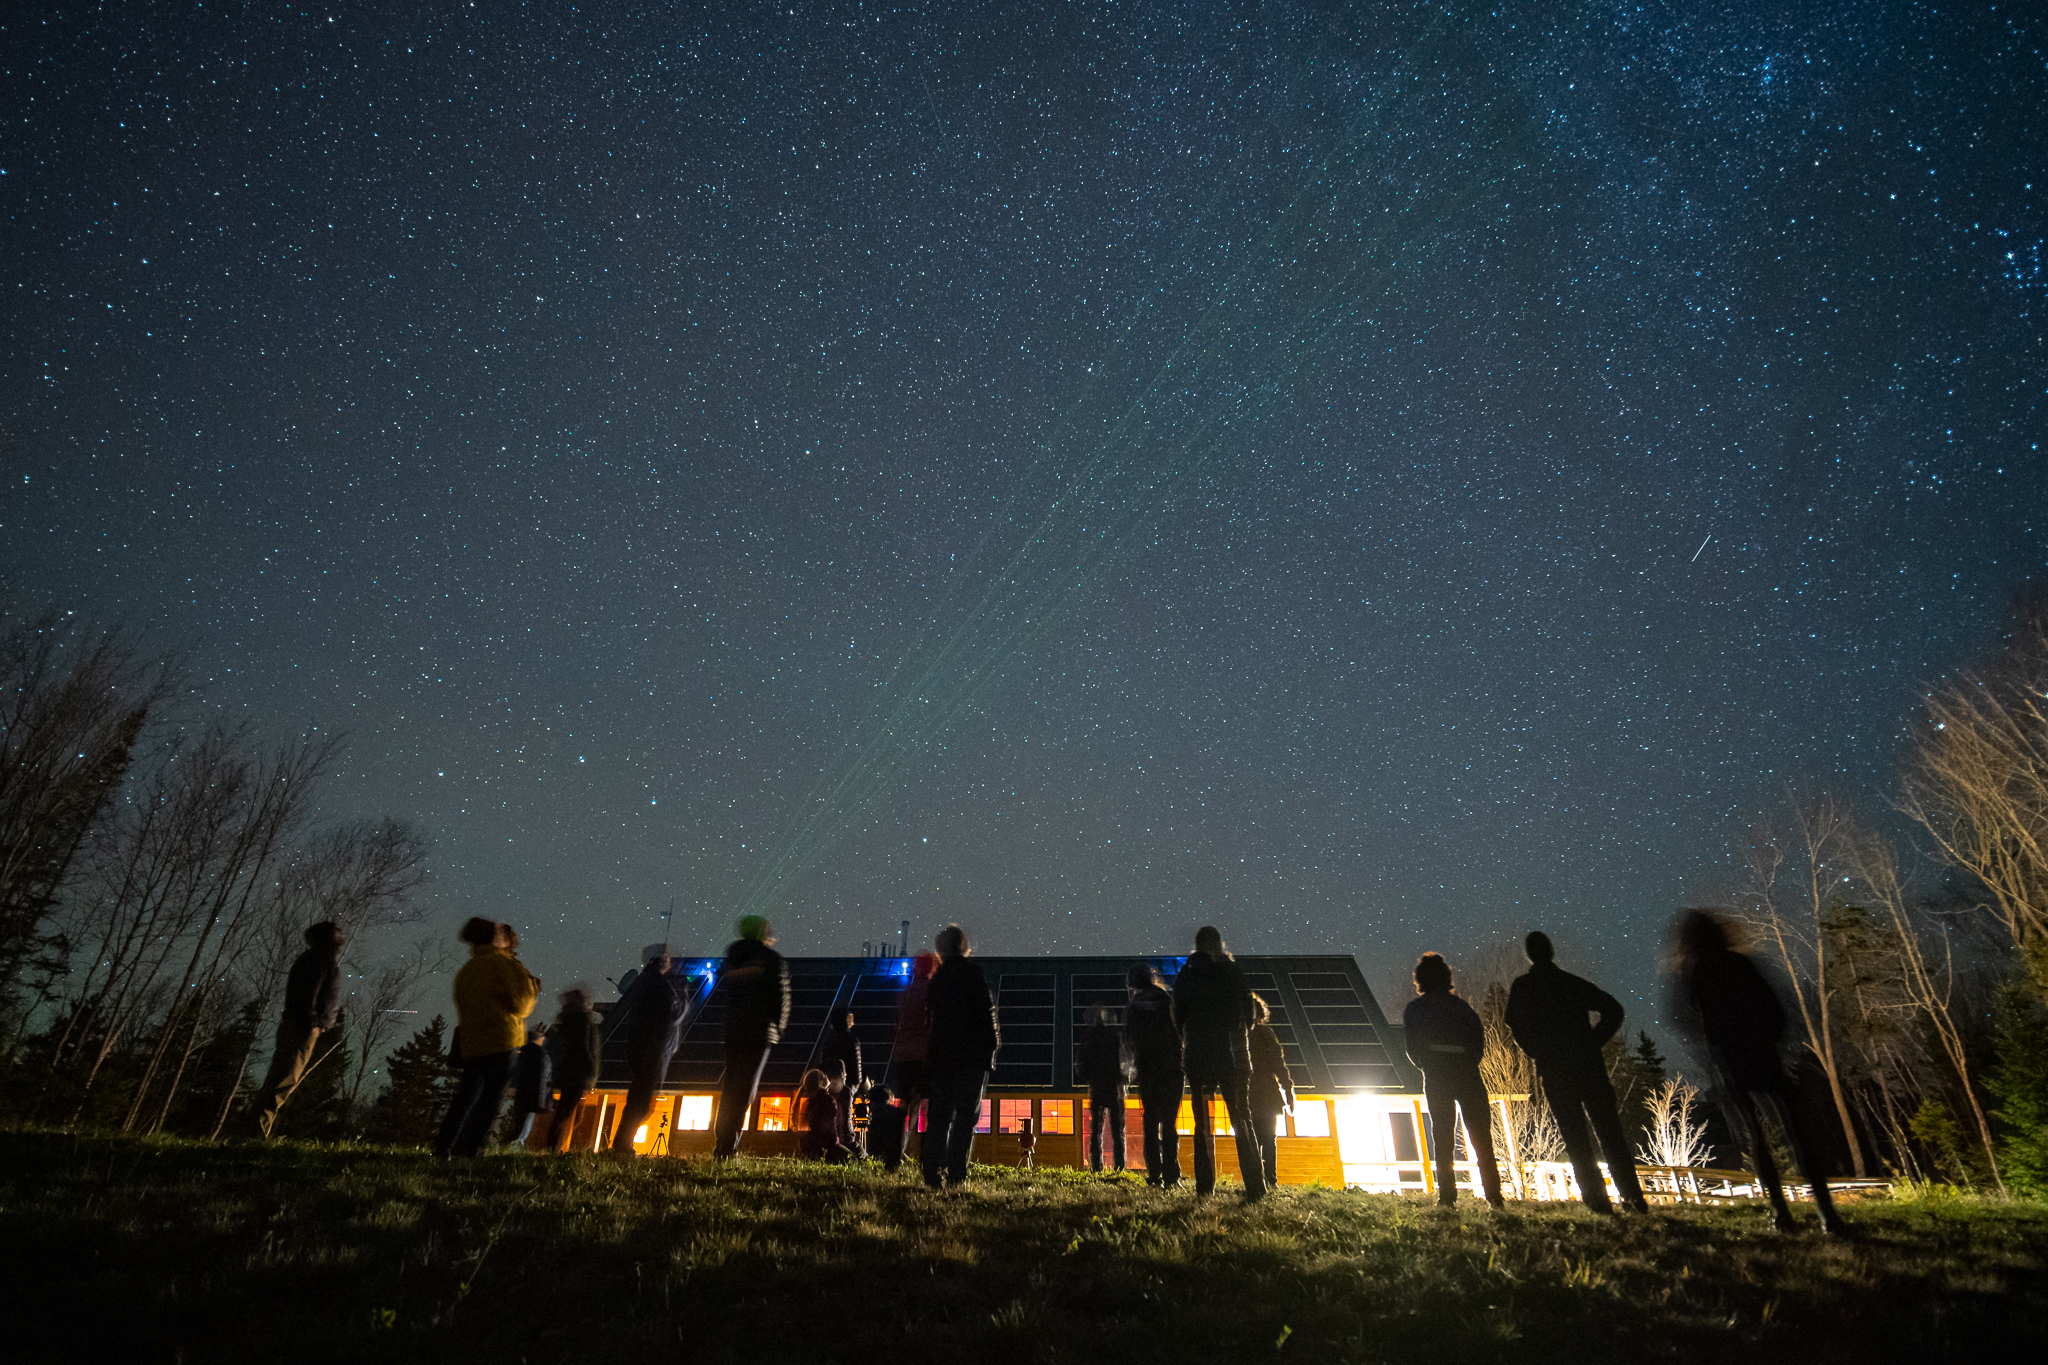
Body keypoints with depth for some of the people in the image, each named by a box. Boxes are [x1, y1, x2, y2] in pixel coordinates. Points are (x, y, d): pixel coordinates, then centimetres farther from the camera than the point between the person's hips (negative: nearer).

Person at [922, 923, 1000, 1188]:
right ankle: (955, 1174, -3)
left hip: (939, 1054, 5)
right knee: (966, 1114, 1)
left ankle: (932, 1174, 9)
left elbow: (930, 1016, 13)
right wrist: (992, 1043, -3)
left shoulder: (937, 977, 9)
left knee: (938, 1115, 10)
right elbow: (986, 1010, -10)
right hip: (971, 1054, -5)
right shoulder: (972, 971, -7)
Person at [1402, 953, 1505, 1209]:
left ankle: (1447, 1195, 2)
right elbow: (1479, 1041, 5)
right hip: (1468, 1076, 1)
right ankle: (1494, 1195, 5)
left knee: (1442, 1137, 5)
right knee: (1481, 1135, 8)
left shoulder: (1414, 1009, 4)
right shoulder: (1462, 1006, 10)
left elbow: (1413, 1048, 0)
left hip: (1436, 1079, -1)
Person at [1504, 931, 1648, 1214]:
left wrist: (1537, 1054, 4)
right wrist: (1594, 1042, 6)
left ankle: (1598, 1200, 2)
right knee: (1610, 1134, 10)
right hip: (1589, 1065, 3)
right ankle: (1635, 1198, 9)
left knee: (1576, 1140, 4)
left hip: (1554, 1071, -2)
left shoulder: (1522, 986, 2)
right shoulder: (1574, 982, 9)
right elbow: (1613, 1009, 2)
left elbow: (1515, 1023, -8)